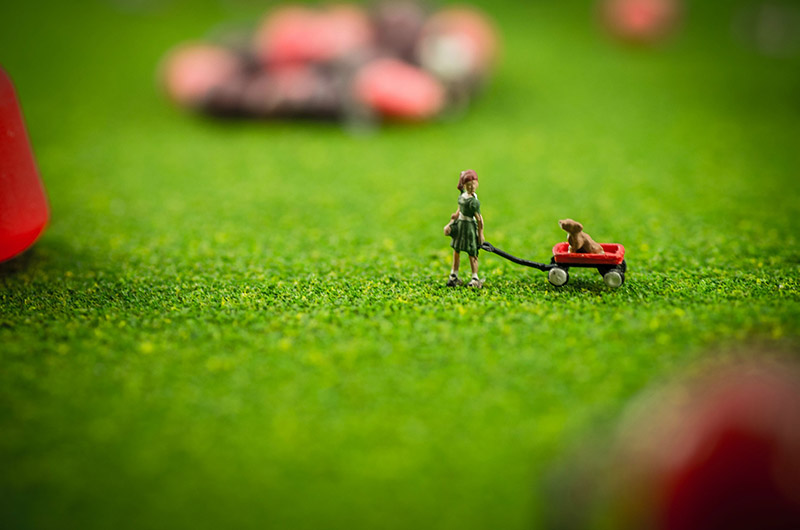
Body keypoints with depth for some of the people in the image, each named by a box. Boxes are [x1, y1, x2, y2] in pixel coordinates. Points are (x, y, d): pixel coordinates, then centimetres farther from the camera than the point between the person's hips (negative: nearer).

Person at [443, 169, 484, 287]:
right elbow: (459, 211, 3)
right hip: (459, 224, 4)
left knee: (471, 253, 5)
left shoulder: (473, 201, -16)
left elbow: (479, 218, -13)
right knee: (456, 250, 10)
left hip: (469, 226, -4)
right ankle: (454, 276, 18)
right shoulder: (462, 195, -6)